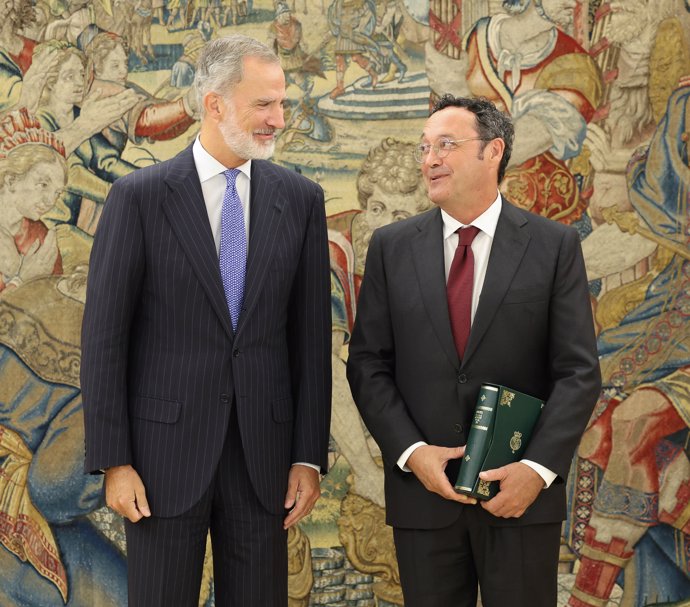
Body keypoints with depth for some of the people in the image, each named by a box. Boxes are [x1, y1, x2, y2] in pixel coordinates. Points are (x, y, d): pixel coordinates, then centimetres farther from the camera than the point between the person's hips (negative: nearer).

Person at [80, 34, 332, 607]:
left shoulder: (300, 199, 4)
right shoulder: (139, 196, -5)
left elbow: (311, 334, 5)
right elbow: (104, 336, -4)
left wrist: (309, 456, 2)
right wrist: (113, 461, -7)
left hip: (262, 453, 3)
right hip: (165, 451, -2)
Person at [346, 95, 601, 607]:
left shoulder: (555, 246, 0)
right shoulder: (391, 247, 5)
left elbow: (579, 371, -4)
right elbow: (368, 366, 3)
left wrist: (539, 467, -14)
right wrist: (411, 452, -10)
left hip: (524, 492, -1)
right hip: (422, 488, 2)